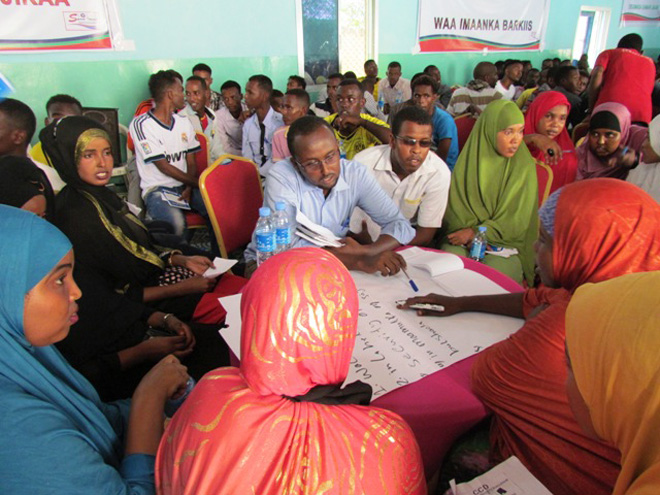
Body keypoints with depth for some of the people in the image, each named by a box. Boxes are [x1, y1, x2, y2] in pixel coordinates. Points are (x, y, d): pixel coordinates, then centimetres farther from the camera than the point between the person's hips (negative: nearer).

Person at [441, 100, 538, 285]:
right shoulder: (469, 160, 4)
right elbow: (454, 207, 1)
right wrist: (468, 232, -18)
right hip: (462, 238, 1)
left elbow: (518, 221, -3)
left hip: (506, 244, -1)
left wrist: (476, 232, -14)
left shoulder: (524, 166, 1)